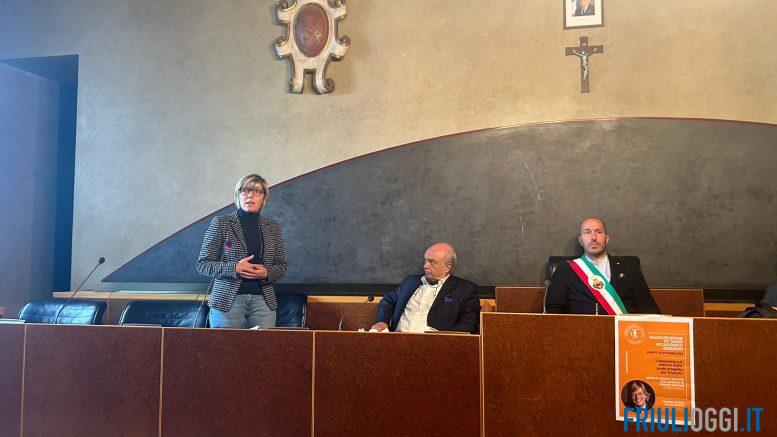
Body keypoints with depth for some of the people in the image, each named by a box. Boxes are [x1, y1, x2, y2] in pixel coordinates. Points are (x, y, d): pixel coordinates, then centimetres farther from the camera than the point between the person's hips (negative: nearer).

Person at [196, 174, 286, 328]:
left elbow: (281, 265, 14)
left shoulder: (272, 227, 10)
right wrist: (234, 268, -14)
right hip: (227, 301, -2)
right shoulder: (221, 223, 1)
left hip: (263, 301, 2)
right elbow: (202, 264, 0)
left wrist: (267, 273, -8)